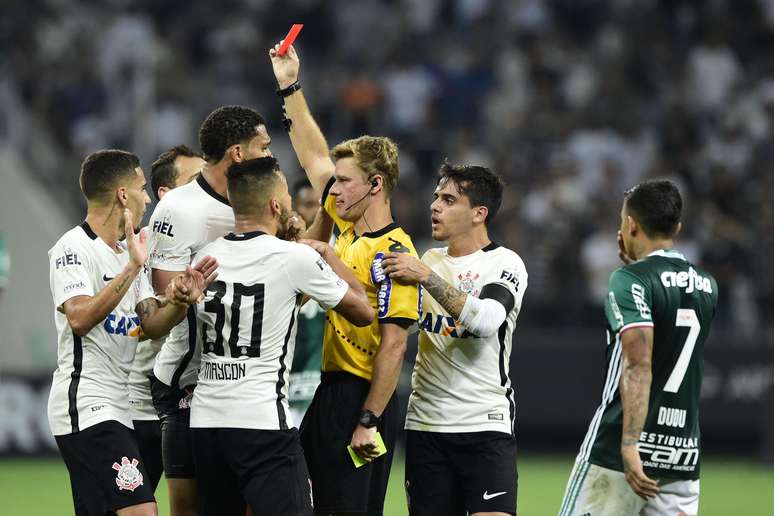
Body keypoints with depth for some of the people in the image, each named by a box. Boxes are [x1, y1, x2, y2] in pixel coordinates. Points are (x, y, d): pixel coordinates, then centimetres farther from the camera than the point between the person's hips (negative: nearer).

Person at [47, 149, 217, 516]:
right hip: (86, 407, -10)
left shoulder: (128, 254, 19)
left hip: (115, 411, 10)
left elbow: (151, 326, 9)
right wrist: (132, 269, -25)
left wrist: (180, 302, -11)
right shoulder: (73, 248, -8)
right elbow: (80, 318, -22)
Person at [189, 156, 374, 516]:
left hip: (205, 420, 6)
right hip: (263, 424, -6)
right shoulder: (294, 258, -9)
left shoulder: (206, 257, 7)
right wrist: (327, 253, 17)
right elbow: (363, 311, 3)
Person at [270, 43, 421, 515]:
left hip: (362, 400, -9)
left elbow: (393, 344, -19)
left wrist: (368, 421, -23)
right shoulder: (348, 229, 11)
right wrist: (290, 87, 25)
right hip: (332, 390, 9)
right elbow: (315, 157, 24)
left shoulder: (393, 252, -15)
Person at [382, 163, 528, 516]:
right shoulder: (430, 260, 14)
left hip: (486, 424, -6)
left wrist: (426, 278, -24)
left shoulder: (504, 264, -4)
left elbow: (486, 320, -22)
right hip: (425, 422, 6)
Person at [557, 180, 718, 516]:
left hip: (617, 453, -6)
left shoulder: (630, 281, -10)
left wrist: (630, 447, -26)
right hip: (684, 454, 6)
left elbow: (638, 366, -20)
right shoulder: (707, 287, 11)